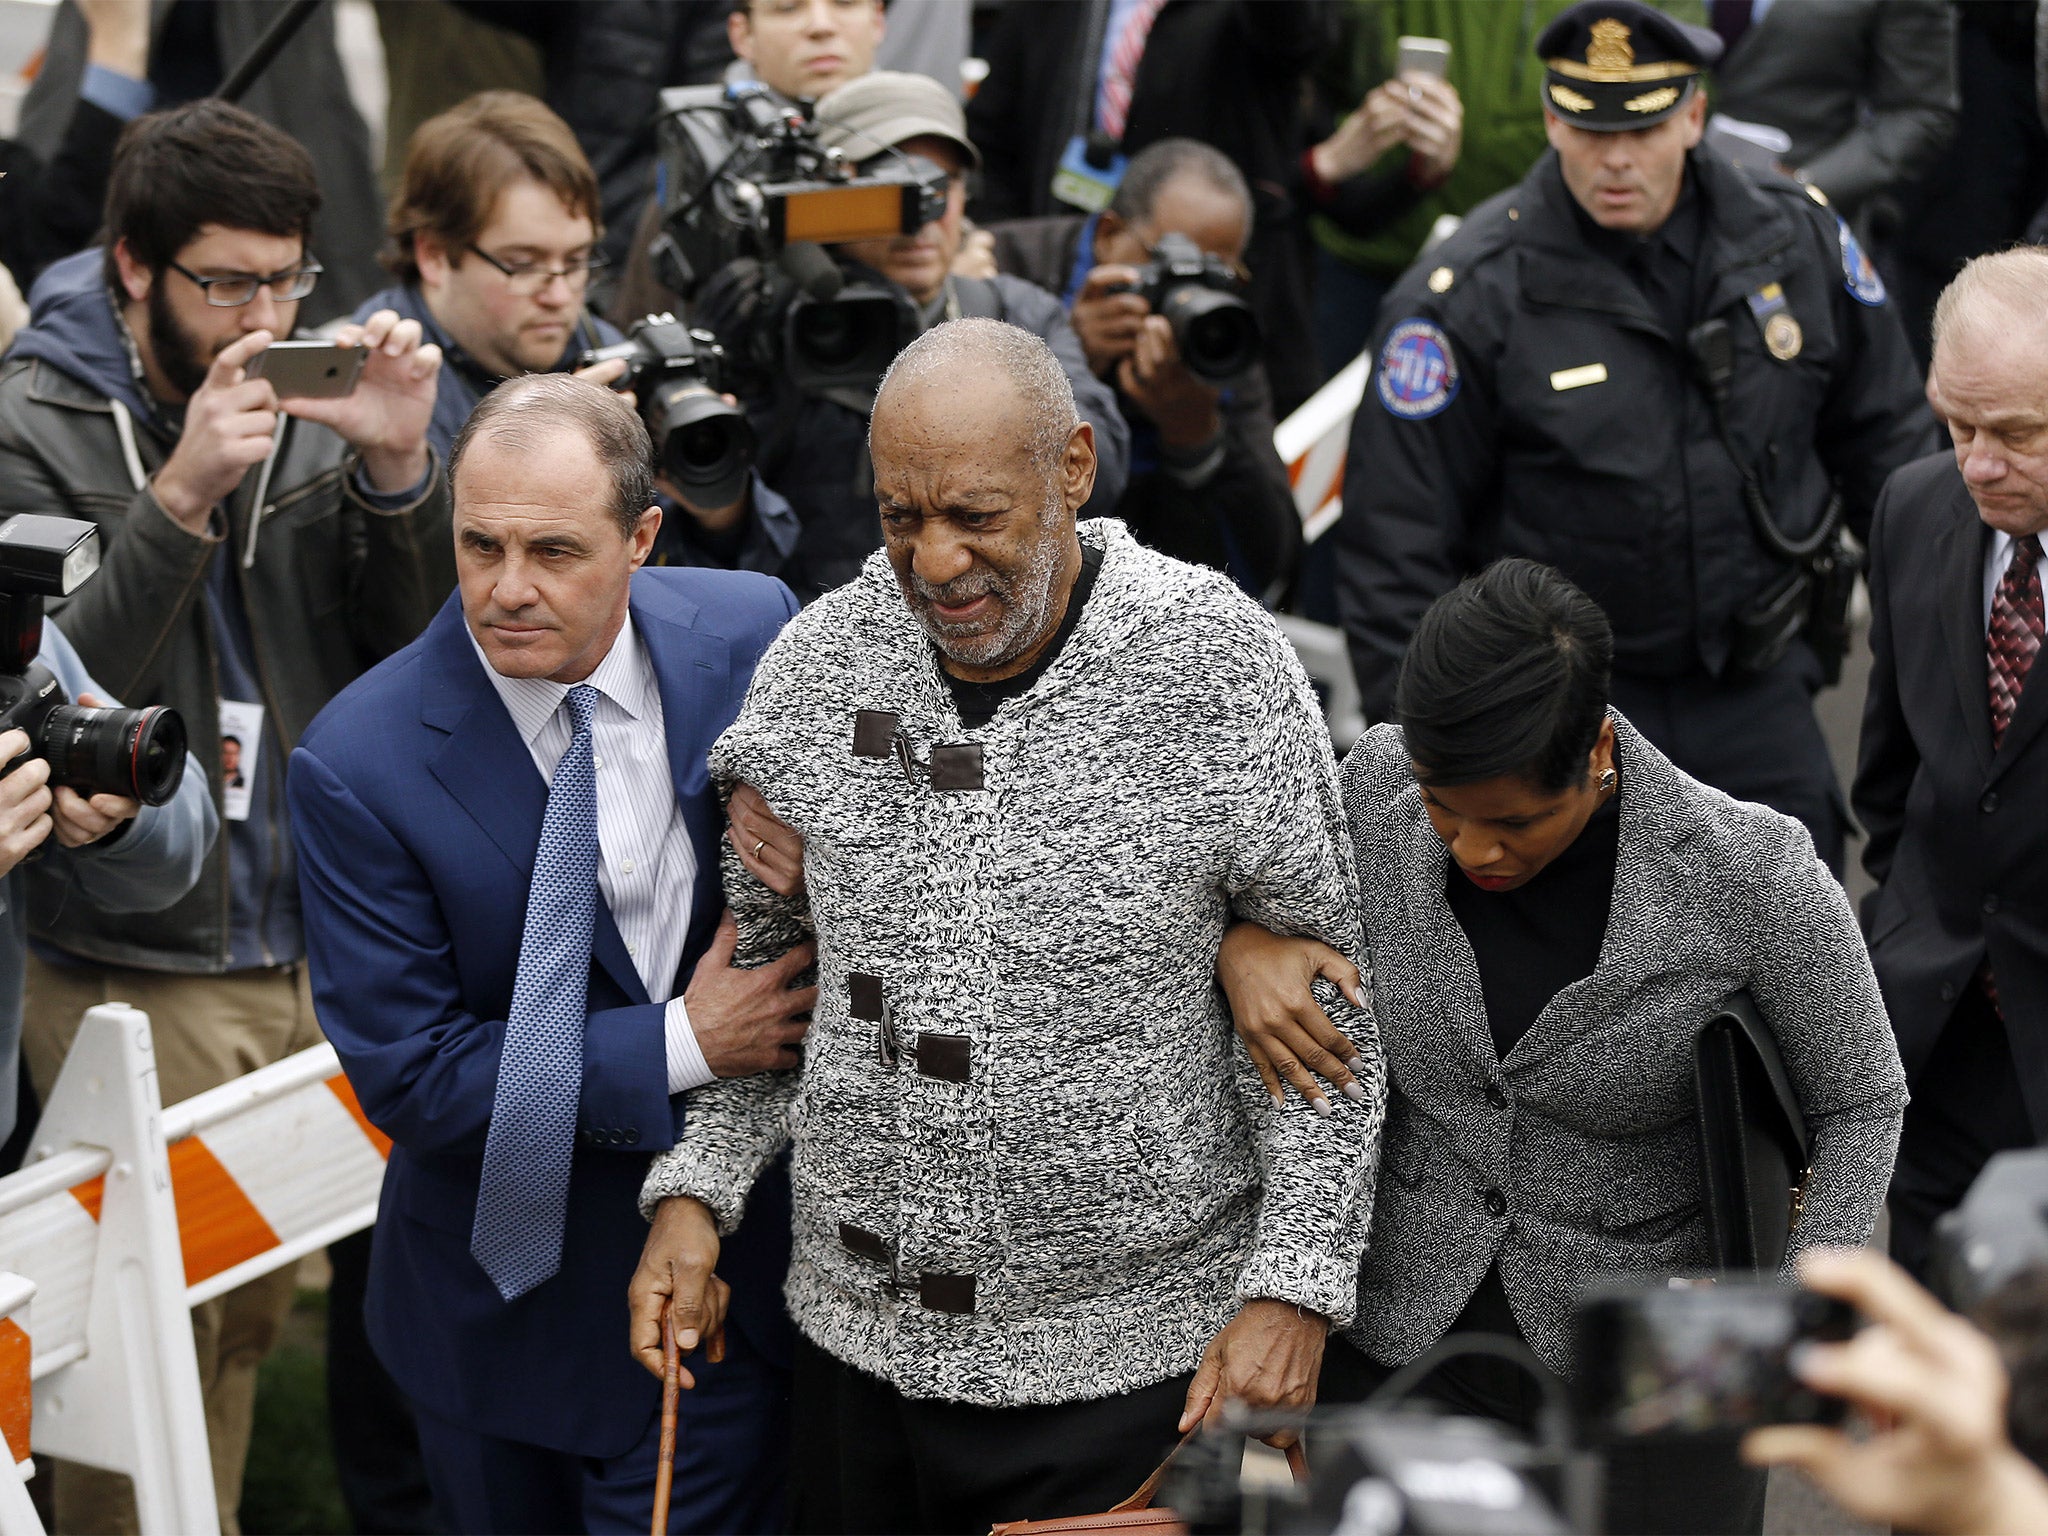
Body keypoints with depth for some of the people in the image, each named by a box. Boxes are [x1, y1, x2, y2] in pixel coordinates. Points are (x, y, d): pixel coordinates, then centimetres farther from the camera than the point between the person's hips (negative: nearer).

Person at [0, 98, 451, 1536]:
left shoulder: (310, 399, 5)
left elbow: (413, 645, 3)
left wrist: (398, 469, -14)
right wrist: (181, 497, -27)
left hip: (311, 950, 5)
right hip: (137, 967, -5)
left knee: (253, 1319, 15)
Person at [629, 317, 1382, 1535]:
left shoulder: (1219, 671, -12)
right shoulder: (815, 665, -2)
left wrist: (1296, 1287, -13)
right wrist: (695, 1191, 0)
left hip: (1132, 1358, -4)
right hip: (859, 1335, 4)